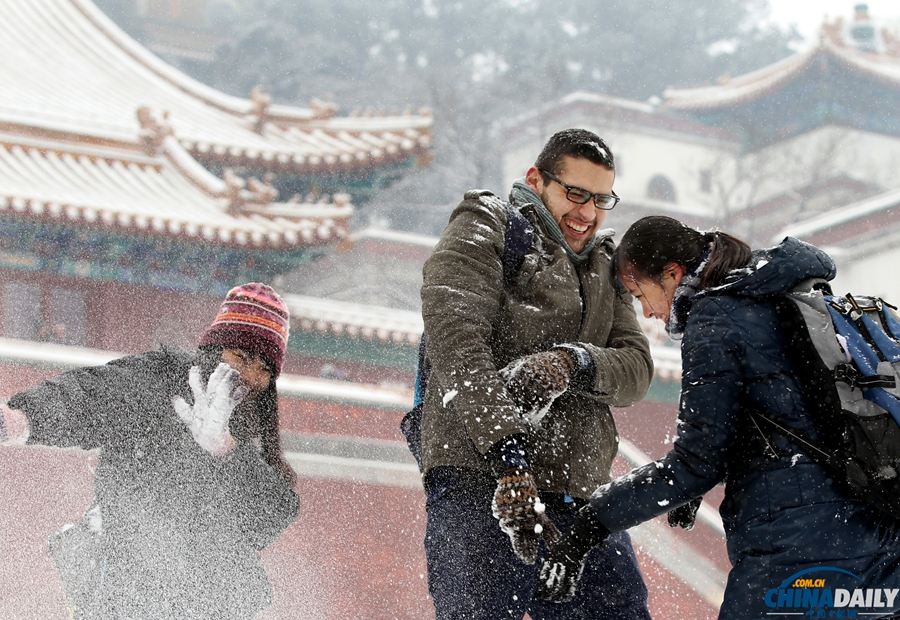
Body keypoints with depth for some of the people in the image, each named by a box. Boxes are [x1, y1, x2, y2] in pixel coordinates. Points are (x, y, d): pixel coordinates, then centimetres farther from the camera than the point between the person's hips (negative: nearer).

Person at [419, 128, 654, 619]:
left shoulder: (603, 266, 26)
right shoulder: (484, 231, 5)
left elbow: (636, 368, 11)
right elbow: (455, 341, -12)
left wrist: (571, 364, -15)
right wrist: (509, 459, -25)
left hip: (579, 490, 7)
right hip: (479, 474, -6)